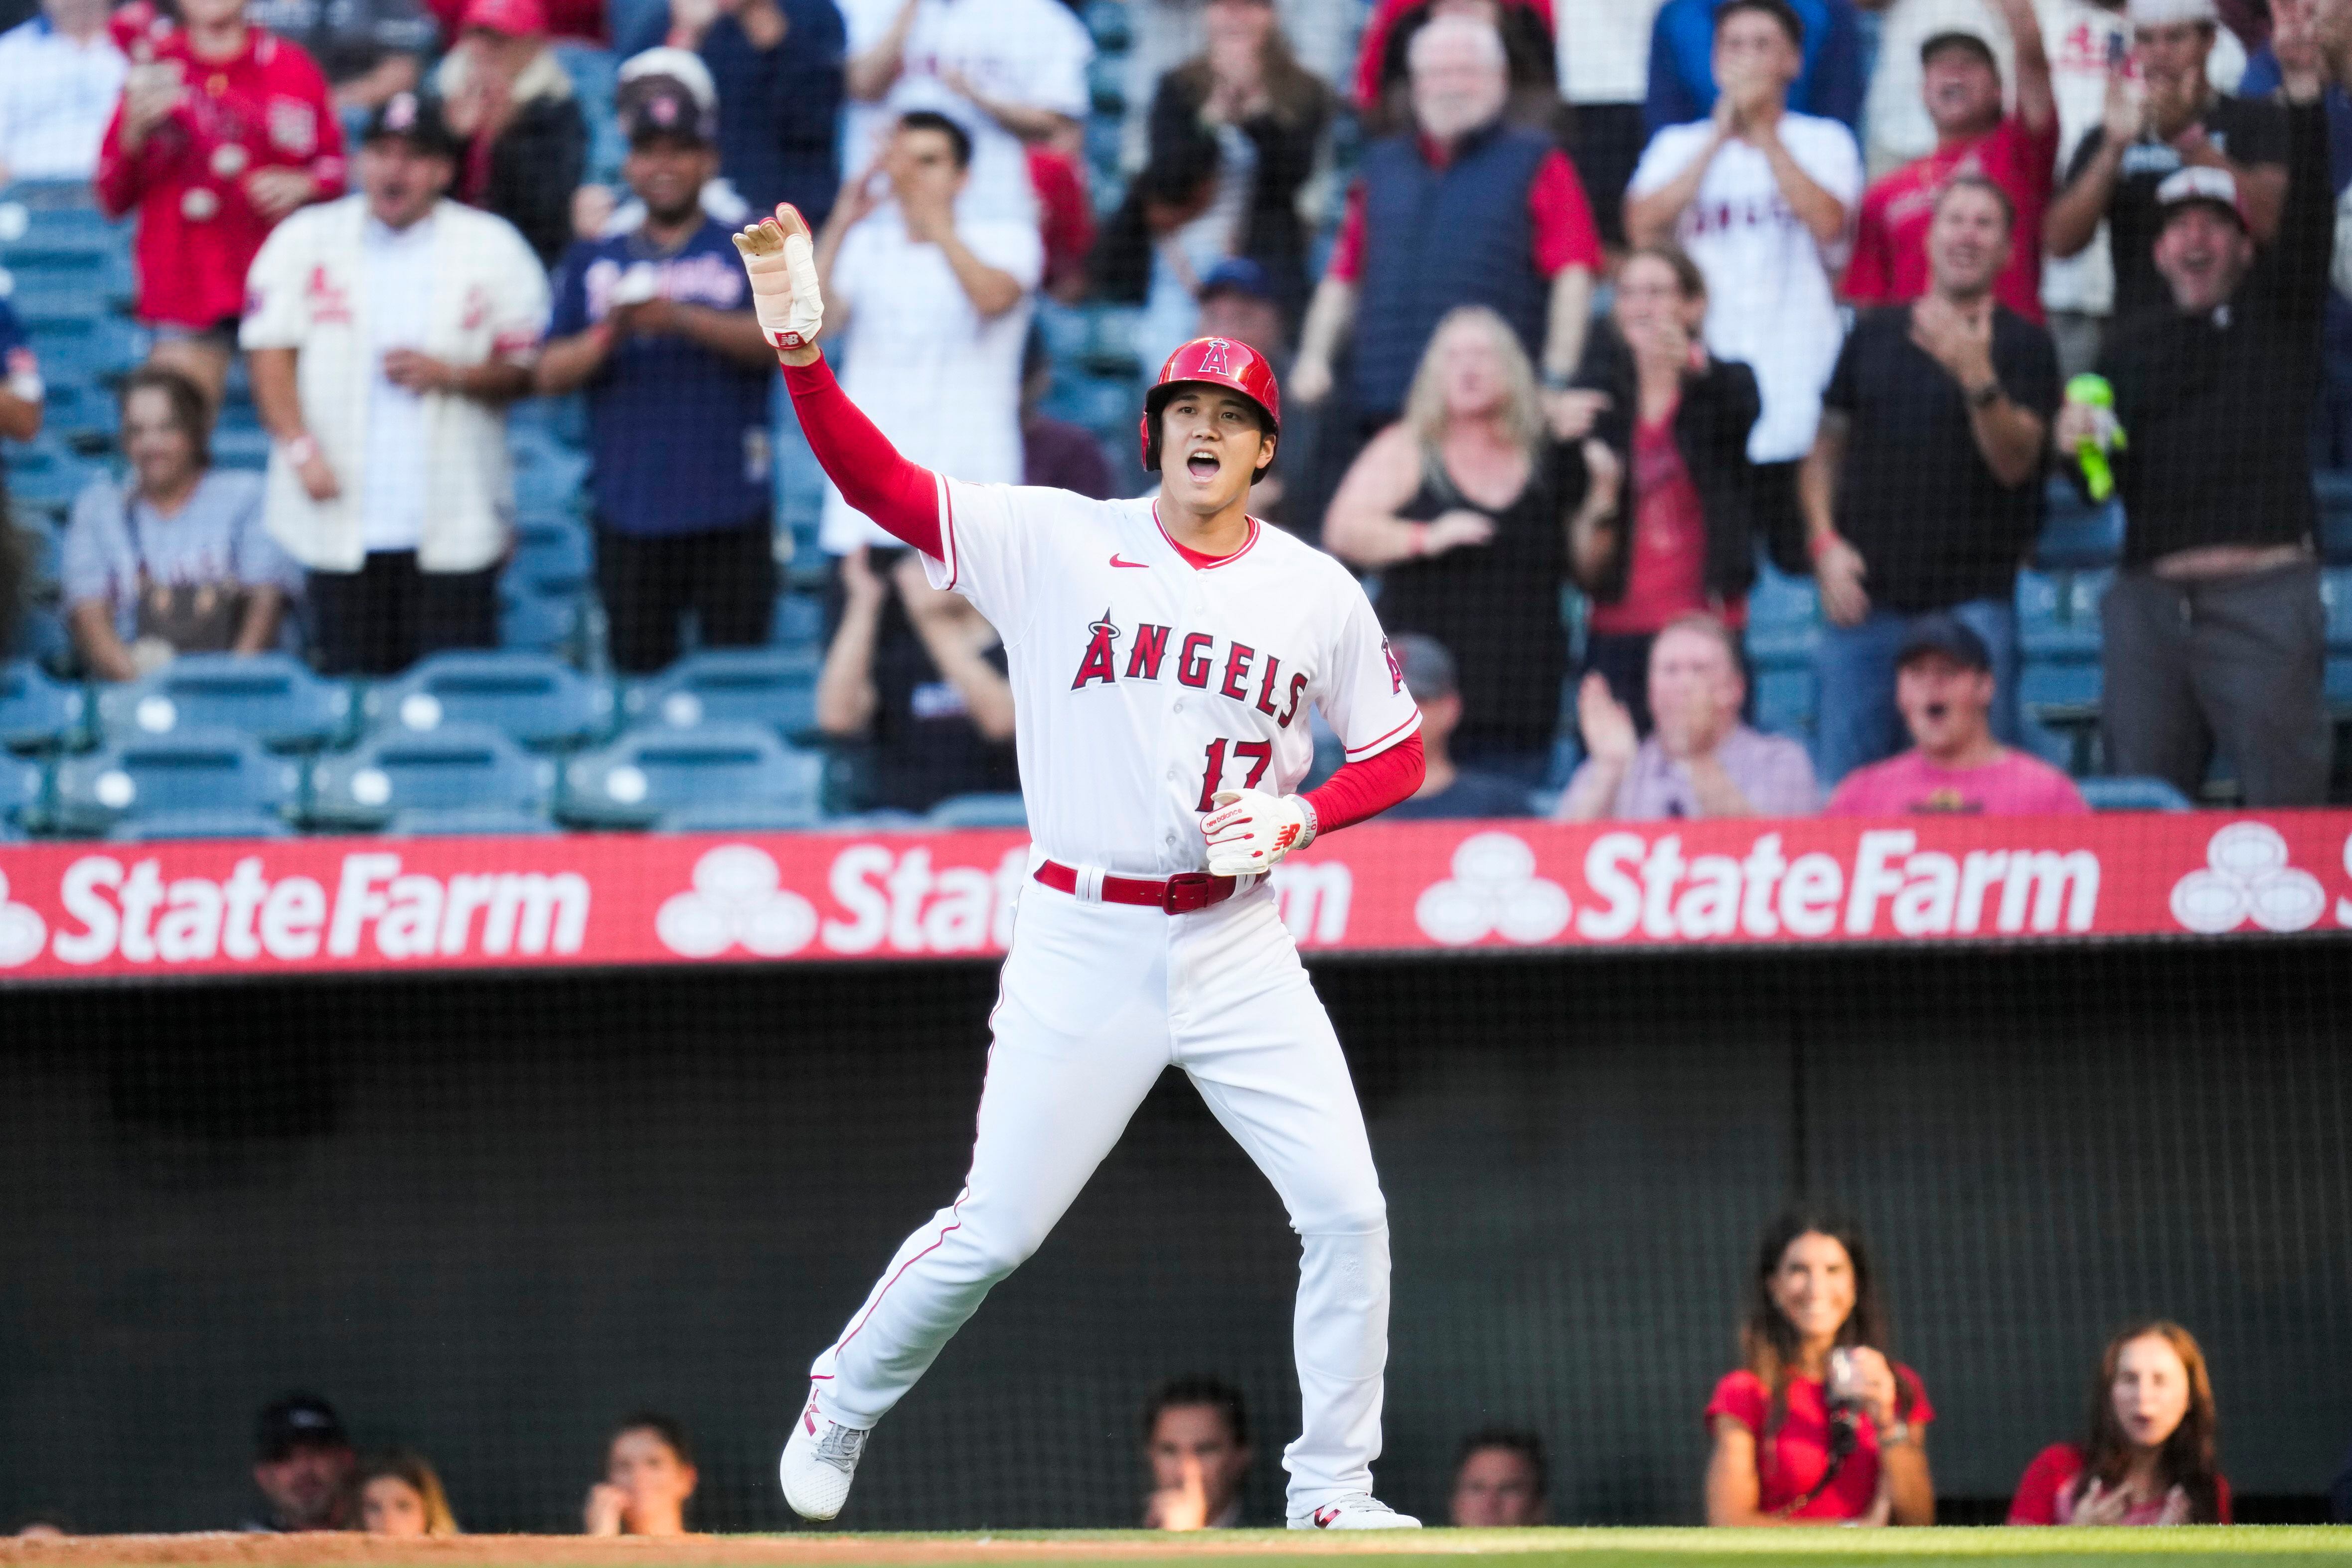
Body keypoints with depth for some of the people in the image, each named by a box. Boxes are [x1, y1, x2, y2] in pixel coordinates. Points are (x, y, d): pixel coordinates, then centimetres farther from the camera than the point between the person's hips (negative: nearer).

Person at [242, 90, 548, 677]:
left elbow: (527, 370, 5)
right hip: (339, 521, 1)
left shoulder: (492, 248, 6)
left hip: (453, 526, -1)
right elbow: (270, 353, 5)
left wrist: (449, 375, -12)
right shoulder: (305, 241, 9)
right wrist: (300, 448, -8)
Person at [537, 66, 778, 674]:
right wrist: (608, 335, -11)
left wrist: (682, 321, -21)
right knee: (637, 669, 4)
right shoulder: (593, 262, 15)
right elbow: (550, 374, 9)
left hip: (729, 509, -2)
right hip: (630, 513, 3)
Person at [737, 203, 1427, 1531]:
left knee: (1348, 1211, -7)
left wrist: (1300, 817, -7)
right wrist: (802, 350, -25)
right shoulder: (1058, 544, -3)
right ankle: (842, 1406, 26)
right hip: (1085, 944, -2)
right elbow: (878, 482, -11)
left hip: (1240, 947, 2)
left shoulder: (1320, 595, 4)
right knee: (992, 1233, 1)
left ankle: (1334, 1487, 7)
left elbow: (1397, 754, 13)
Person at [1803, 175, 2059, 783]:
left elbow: (2015, 463, -8)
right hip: (1864, 597, 3)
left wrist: (1978, 380, -23)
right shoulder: (1875, 335, 14)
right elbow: (1825, 453, 17)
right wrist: (1825, 543, 2)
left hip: (1970, 601, -3)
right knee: (1843, 785, 1)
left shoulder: (2022, 345, 4)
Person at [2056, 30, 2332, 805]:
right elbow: (2102, 483, 21)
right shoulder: (2130, 346, 19)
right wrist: (2075, 443, -3)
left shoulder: (2277, 315, 10)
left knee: (2286, 800, -6)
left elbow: (2310, 210, -4)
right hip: (2149, 596, 4)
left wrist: (2302, 83, -15)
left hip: (2263, 595, -4)